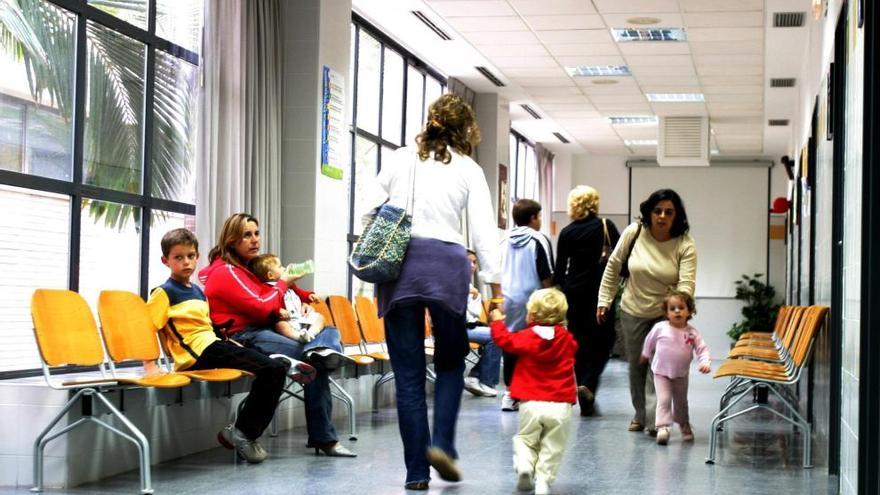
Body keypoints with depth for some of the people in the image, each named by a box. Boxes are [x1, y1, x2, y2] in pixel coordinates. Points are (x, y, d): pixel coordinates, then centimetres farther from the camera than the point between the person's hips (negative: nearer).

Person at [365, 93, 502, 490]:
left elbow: (369, 216, 8)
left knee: (408, 375, 6)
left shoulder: (397, 160, 11)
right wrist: (495, 286, 4)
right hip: (447, 264, -1)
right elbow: (484, 232, 3)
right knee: (450, 364, 19)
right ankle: (441, 443, -1)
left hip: (398, 266, 1)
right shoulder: (468, 170, 8)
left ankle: (416, 471, 6)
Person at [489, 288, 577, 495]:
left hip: (531, 404, -1)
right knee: (552, 447, 7)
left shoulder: (526, 337, -3)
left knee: (525, 439, 15)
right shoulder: (567, 339, 6)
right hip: (560, 406, 1)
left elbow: (505, 340, 8)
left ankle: (524, 463, -11)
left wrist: (497, 321, 26)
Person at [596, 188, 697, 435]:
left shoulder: (685, 245, -18)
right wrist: (604, 300, 2)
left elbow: (686, 284, -25)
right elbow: (613, 266, -1)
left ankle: (655, 420, -10)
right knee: (636, 365, 15)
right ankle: (640, 414, 34)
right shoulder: (634, 232, -13)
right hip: (633, 311, 3)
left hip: (666, 313, -3)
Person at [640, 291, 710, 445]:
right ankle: (663, 428, -19)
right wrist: (645, 355, 19)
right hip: (661, 372, -2)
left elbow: (702, 349, -9)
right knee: (664, 399, -17)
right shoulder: (660, 328, -14)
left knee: (681, 402, 19)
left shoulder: (692, 332, -11)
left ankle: (684, 426, 39)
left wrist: (705, 362, -27)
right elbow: (649, 341, 5)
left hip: (681, 374, 2)